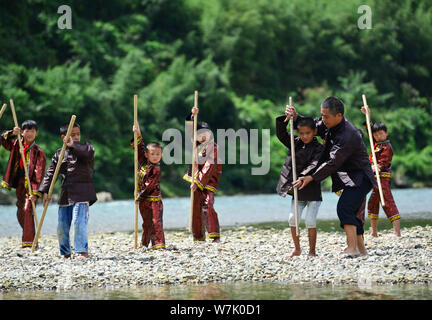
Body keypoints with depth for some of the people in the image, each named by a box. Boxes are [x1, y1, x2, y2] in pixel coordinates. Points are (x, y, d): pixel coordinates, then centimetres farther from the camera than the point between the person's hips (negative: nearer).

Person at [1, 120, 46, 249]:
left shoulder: (38, 151, -8)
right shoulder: (17, 145, 9)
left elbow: (39, 174, -14)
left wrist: (35, 192, -23)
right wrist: (12, 133, -15)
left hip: (31, 185, -6)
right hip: (19, 184, 6)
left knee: (27, 210, -19)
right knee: (20, 213, 12)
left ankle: (29, 242, -19)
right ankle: (27, 240, 27)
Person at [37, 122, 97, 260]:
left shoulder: (85, 147, 3)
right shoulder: (59, 154, 12)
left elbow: (89, 152, -23)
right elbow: (50, 173, 9)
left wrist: (73, 145, -27)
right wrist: (45, 191, 0)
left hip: (82, 193, -5)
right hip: (65, 194, 5)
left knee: (78, 221, -17)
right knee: (62, 225, 8)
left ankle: (83, 251, -13)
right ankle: (65, 252, 20)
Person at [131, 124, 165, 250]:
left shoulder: (156, 169, -11)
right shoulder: (144, 162, 8)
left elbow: (149, 185, -14)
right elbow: (139, 149, 15)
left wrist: (140, 196, -12)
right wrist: (138, 134, 7)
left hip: (154, 199, -5)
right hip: (143, 200, 6)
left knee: (156, 221, -9)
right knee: (147, 223, 11)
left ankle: (159, 243, -13)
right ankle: (145, 244, 19)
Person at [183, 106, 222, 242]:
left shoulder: (213, 149, -11)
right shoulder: (197, 144, 10)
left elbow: (208, 168, -16)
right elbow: (190, 128, 17)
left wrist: (197, 183, -19)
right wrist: (193, 115, 1)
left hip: (208, 182, -7)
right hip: (196, 181, 7)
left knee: (208, 206, -20)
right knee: (196, 208, 5)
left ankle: (215, 235, -23)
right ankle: (199, 235, 11)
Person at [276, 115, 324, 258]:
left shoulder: (319, 148, -9)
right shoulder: (295, 143, 7)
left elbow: (314, 165, -22)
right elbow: (281, 134, 5)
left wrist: (303, 178, -35)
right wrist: (286, 118, -9)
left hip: (312, 191, -5)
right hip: (297, 191, 5)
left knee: (310, 220, -8)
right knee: (293, 218, 0)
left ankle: (312, 251, 2)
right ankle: (297, 249, 14)